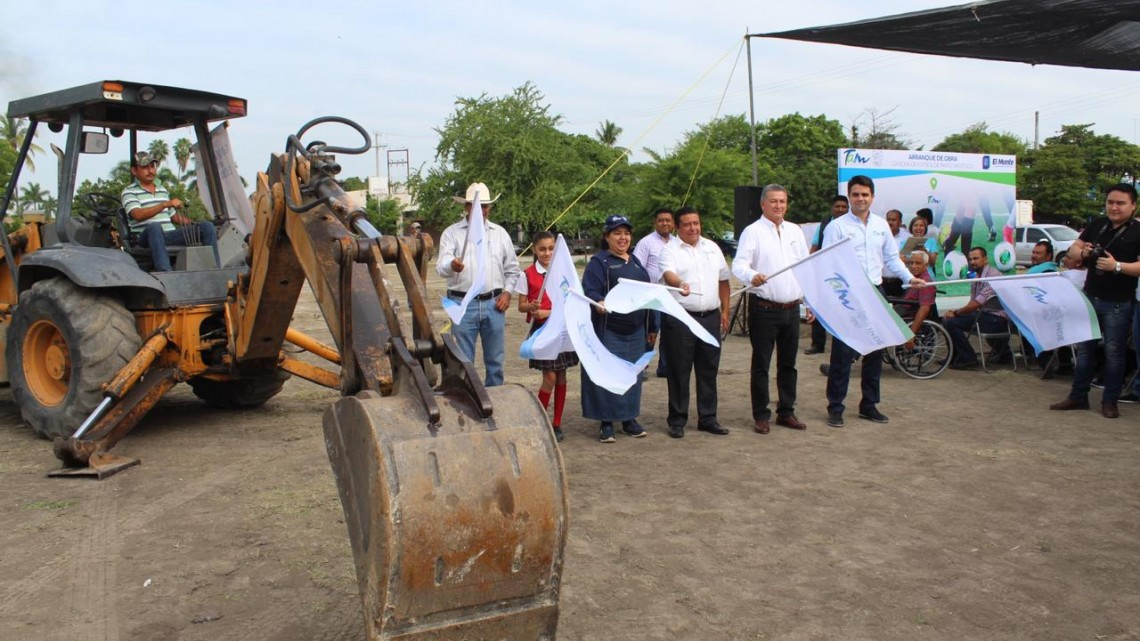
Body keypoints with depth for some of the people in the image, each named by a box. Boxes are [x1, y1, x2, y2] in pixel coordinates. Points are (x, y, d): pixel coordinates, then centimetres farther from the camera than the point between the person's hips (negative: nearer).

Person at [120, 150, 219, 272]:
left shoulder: (162, 190, 28)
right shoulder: (129, 192, 6)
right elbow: (138, 215, -14)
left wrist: (192, 223, 16)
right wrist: (166, 204, -21)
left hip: (170, 236, 6)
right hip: (146, 237, -6)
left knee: (207, 226, -12)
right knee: (154, 227, -41)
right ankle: (165, 273, -56)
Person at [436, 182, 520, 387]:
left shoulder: (500, 233, 11)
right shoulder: (451, 233, 1)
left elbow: (512, 268, 17)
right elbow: (441, 266, -13)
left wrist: (507, 291, 2)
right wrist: (451, 265, -36)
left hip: (493, 304, 3)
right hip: (463, 303, -3)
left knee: (495, 359, 10)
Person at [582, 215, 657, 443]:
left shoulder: (636, 262, 17)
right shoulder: (599, 262, -3)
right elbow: (589, 291, -15)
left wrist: (652, 327, 19)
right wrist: (599, 303, -37)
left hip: (636, 332, 6)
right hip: (609, 331, -6)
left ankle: (629, 418, 22)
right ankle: (606, 422, 6)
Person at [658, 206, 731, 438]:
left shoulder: (712, 247, 14)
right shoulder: (671, 250, -2)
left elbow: (723, 280, 19)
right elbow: (668, 273, -22)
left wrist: (725, 310, 14)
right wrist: (680, 284, -43)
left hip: (710, 317, 5)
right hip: (680, 319, -4)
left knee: (708, 371, 10)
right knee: (679, 371, 2)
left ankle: (708, 418, 20)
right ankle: (677, 420, 11)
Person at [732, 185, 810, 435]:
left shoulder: (795, 231, 12)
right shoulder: (753, 231, -5)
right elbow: (739, 265, -16)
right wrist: (752, 276, -37)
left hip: (792, 308, 5)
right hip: (764, 308, -5)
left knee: (788, 364, 13)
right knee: (761, 364, 1)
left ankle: (786, 412, 23)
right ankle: (760, 415, 10)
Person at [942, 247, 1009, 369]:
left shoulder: (992, 275, -16)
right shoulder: (976, 277, 13)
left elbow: (977, 303, -22)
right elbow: (972, 303, 12)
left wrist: (956, 313, -12)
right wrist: (955, 312, -6)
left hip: (995, 318, -9)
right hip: (983, 314, 9)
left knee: (951, 322, -19)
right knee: (947, 318, 9)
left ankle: (968, 358, -8)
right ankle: (955, 357, 16)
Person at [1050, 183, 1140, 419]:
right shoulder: (1096, 225, 8)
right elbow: (1072, 250, 12)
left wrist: (1117, 266, -29)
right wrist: (1083, 252, -9)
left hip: (1118, 303, -5)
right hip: (1090, 297, 5)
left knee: (1114, 352, 3)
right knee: (1084, 348, 11)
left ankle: (1110, 401, 13)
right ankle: (1078, 397, 20)